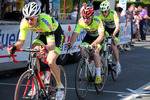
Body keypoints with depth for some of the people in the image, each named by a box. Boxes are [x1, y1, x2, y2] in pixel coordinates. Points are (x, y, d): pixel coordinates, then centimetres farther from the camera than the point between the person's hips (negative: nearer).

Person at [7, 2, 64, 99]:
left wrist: (45, 48, -69)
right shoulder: (24, 23, -26)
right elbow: (21, 41, -19)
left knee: (51, 62, -22)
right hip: (42, 34, 5)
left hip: (56, 34, -5)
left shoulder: (45, 21, -41)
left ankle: (60, 86, 2)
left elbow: (52, 44, -46)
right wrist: (14, 47, -41)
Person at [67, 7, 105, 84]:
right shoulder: (81, 21, -26)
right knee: (83, 50, -19)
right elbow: (75, 34, -31)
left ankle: (98, 75, -21)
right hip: (89, 36, 4)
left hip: (99, 37, -4)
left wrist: (94, 43, -64)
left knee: (95, 51, -27)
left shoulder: (97, 21, -37)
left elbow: (101, 35, -47)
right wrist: (70, 44, -49)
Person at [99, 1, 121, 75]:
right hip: (107, 29, 4)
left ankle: (118, 64, -4)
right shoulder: (100, 15, -21)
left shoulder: (113, 14, -31)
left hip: (115, 30, -3)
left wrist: (113, 34, -58)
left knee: (113, 46, -18)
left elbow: (117, 26, -41)